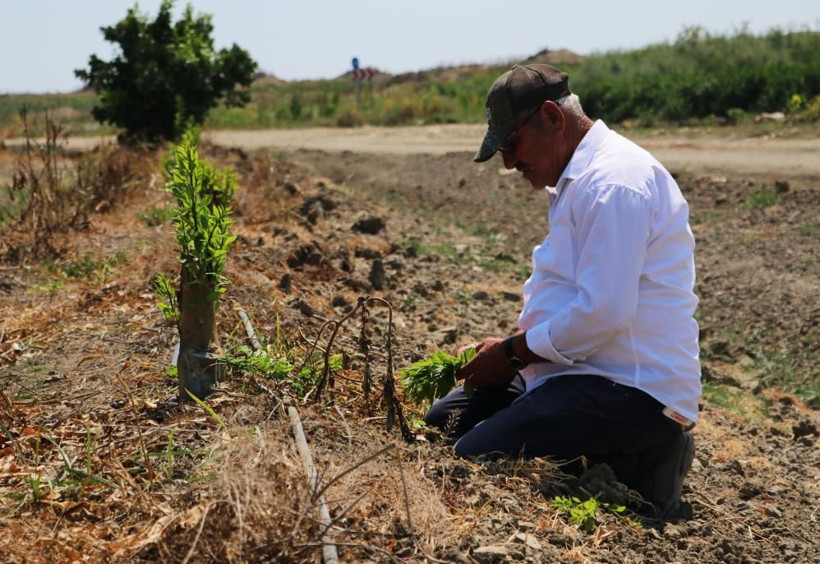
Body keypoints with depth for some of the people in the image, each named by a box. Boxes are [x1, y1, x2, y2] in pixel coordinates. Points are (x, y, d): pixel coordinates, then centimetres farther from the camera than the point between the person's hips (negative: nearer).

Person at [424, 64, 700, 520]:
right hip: (591, 370, 11)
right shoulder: (581, 178, 17)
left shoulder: (612, 183, -18)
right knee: (444, 419, 13)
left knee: (475, 457, -25)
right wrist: (511, 349, 7)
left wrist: (512, 352, -12)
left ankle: (639, 468, -6)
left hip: (633, 389, -11)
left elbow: (602, 311, -25)